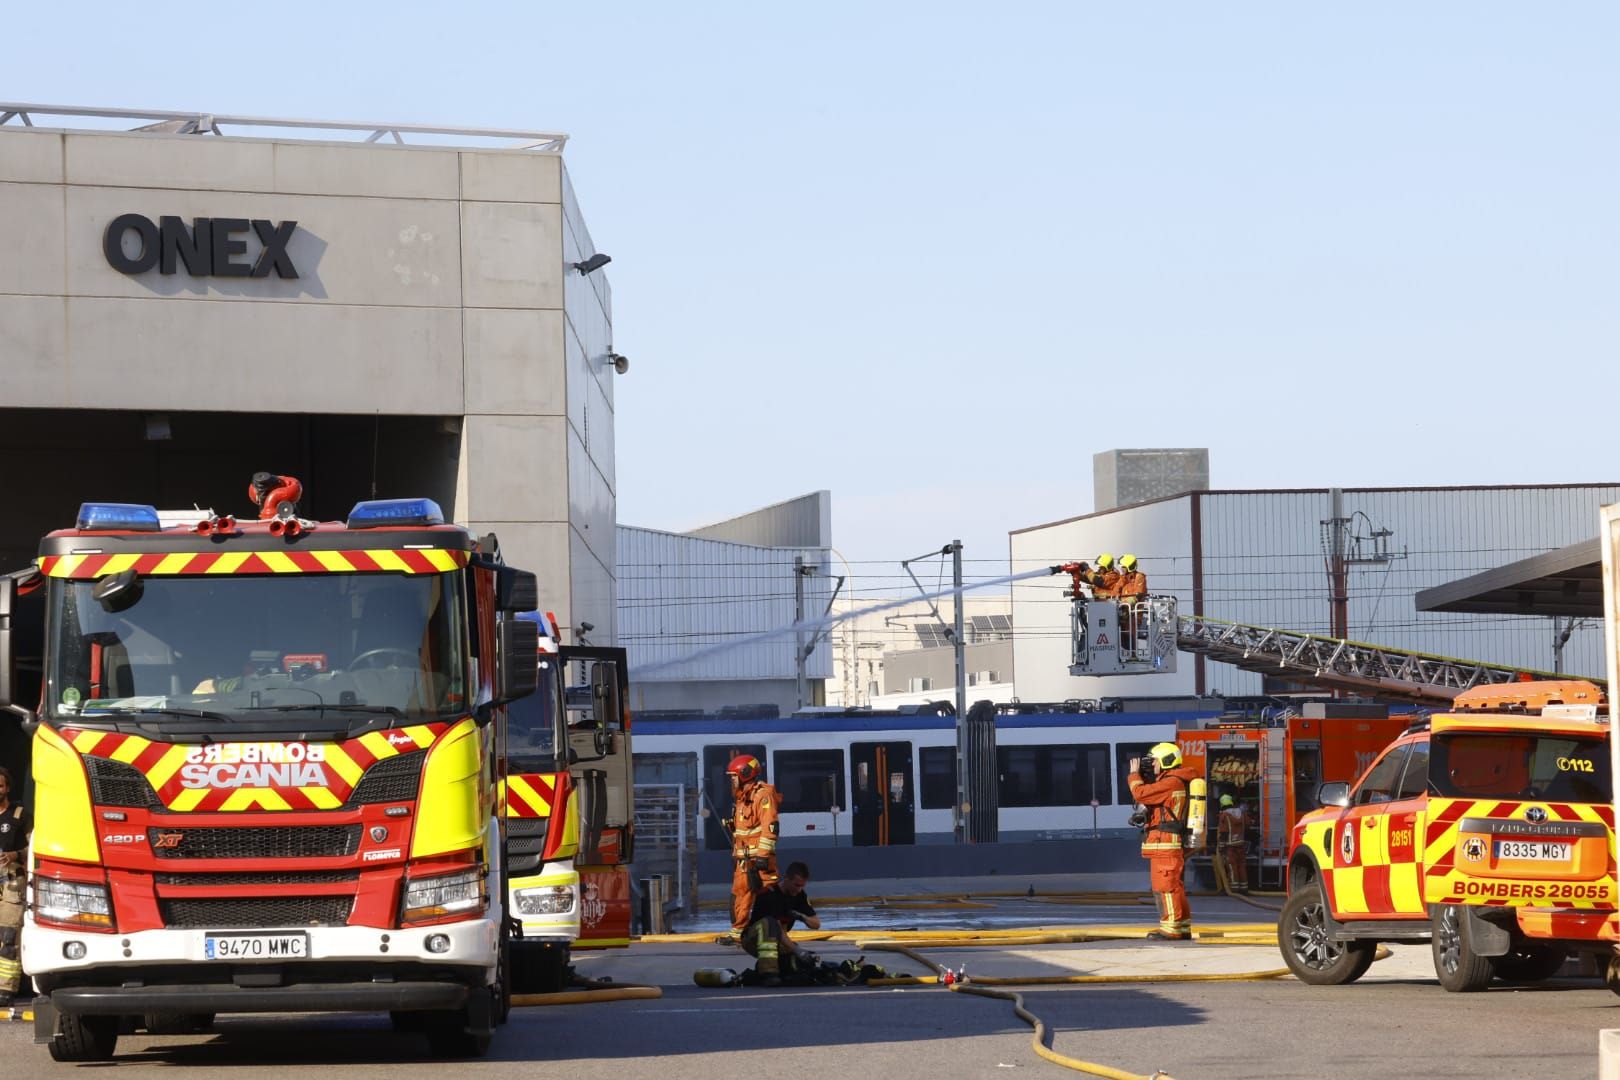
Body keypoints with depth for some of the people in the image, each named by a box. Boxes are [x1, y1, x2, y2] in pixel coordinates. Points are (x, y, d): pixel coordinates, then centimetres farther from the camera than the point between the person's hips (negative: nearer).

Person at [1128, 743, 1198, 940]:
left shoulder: (1171, 783, -14)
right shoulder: (1171, 781, 19)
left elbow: (1141, 794, -19)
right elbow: (1148, 795, 27)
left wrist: (1135, 774, -3)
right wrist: (1143, 776, 17)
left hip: (1166, 844, -11)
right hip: (1165, 845, 11)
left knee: (1166, 886, -10)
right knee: (1174, 886, 15)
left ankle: (1172, 929, -11)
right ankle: (1182, 928, 19)